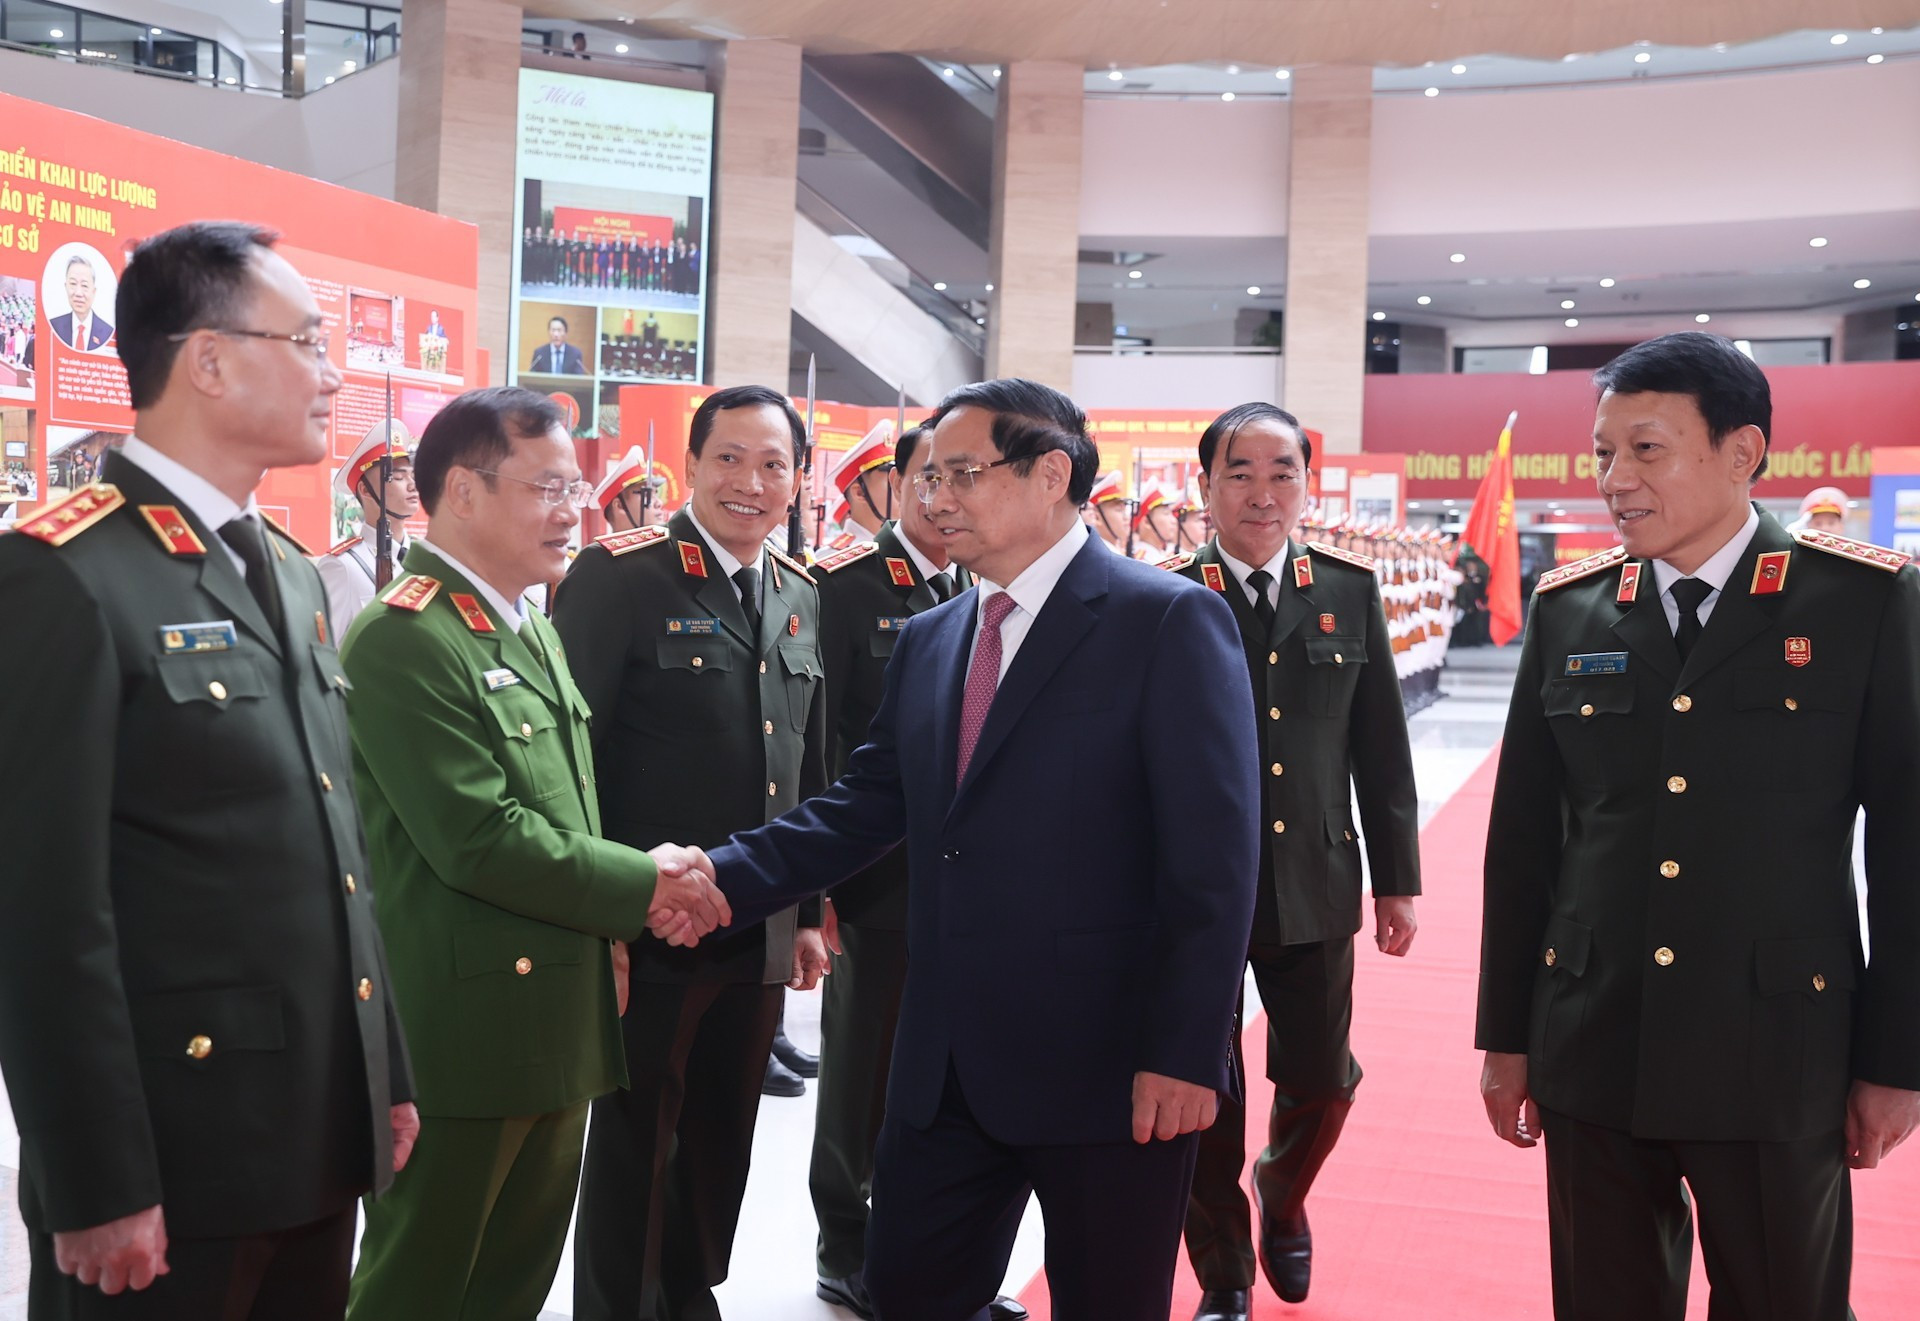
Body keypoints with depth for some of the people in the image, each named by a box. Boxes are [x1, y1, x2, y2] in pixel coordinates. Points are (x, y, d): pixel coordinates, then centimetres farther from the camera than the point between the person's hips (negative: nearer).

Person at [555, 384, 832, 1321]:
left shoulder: (801, 598, 9)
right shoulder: (620, 574, -10)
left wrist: (807, 913, 14)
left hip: (761, 938, 6)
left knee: (721, 1148, 18)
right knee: (637, 1146, 8)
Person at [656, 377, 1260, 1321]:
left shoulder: (1169, 620, -9)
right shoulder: (926, 640, 12)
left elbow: (1213, 856, -14)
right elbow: (863, 809, 8)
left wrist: (1183, 1053, -17)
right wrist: (722, 879, -7)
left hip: (1108, 1066, -6)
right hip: (945, 1067, 6)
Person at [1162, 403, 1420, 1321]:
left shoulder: (1351, 591, 3)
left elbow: (1381, 747, 6)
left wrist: (1397, 879, 6)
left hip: (1315, 885, 2)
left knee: (1320, 1079, 11)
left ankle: (1283, 1198, 44)